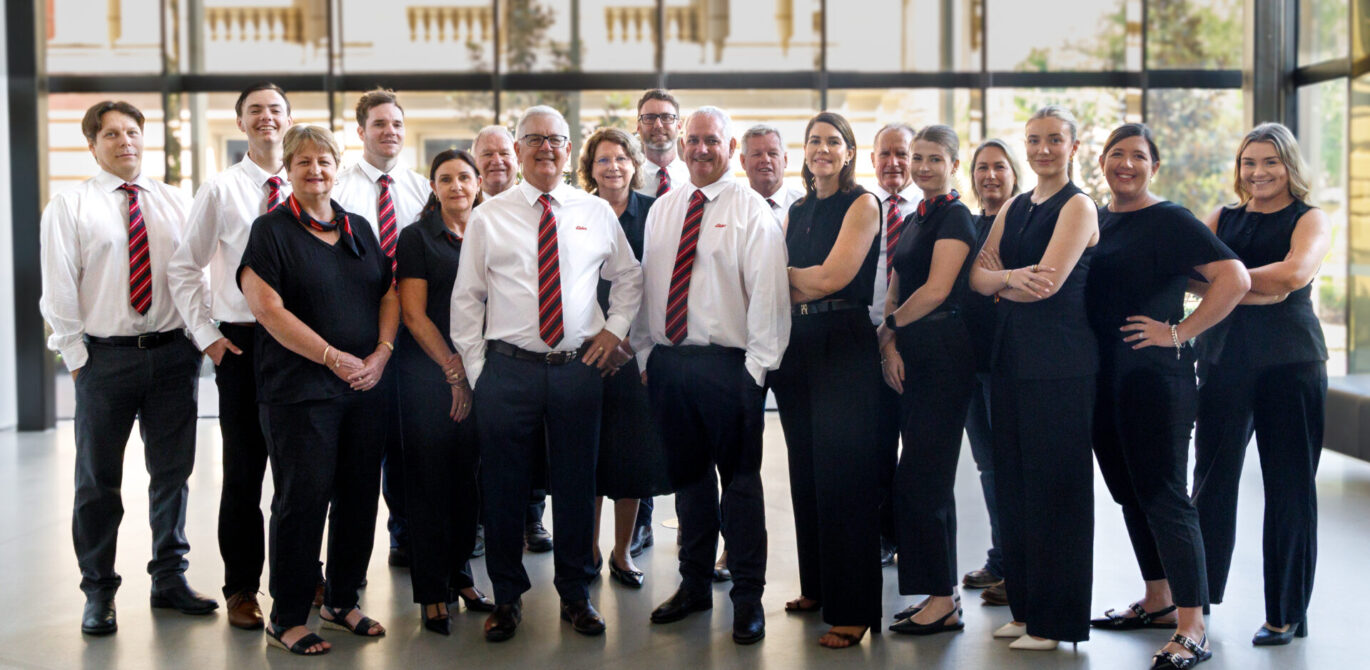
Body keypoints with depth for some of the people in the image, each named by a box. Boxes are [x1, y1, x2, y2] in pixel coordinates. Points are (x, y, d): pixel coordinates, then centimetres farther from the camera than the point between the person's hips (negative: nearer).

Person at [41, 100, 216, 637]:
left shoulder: (175, 203, 9)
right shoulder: (69, 207, 1)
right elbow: (59, 291, -2)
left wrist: (197, 339, 1)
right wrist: (77, 357, -6)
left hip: (174, 354, 3)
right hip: (106, 356, -2)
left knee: (172, 472, 10)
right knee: (98, 480, 5)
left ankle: (169, 578, 24)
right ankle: (98, 593, 17)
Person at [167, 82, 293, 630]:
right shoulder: (220, 190, -1)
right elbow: (182, 268, 1)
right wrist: (207, 336, -5)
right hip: (242, 343, -2)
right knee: (244, 470, 4)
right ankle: (241, 588, 17)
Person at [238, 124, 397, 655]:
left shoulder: (360, 228, 15)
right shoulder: (271, 230, -2)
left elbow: (390, 294, 14)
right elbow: (268, 308, -12)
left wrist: (381, 353, -4)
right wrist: (334, 357, -14)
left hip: (366, 387, 5)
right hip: (300, 389, -5)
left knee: (360, 496, 9)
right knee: (303, 498, -2)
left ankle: (342, 602, 24)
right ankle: (286, 619, 10)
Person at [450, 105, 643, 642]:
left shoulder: (597, 213, 7)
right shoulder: (488, 217, 3)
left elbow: (629, 277, 19)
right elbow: (466, 298, 5)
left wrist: (614, 328, 5)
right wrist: (475, 369, -1)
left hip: (578, 368, 1)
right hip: (508, 370, -1)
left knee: (577, 484, 8)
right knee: (503, 488, 4)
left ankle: (575, 593, 25)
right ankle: (507, 596, 21)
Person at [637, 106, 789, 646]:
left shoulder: (751, 210, -3)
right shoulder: (662, 210, 14)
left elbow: (767, 292, -9)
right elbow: (647, 284, 15)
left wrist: (757, 367, -13)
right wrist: (645, 354, 10)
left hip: (727, 364, -5)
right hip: (667, 360, 5)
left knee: (740, 479, 2)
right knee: (687, 475, 14)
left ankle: (748, 596, 12)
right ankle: (695, 584, 28)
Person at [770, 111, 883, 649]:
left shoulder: (862, 205, -3)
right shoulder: (797, 211, 17)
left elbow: (834, 276, -13)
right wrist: (808, 283, -6)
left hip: (845, 346, -7)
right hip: (798, 343, 7)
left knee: (844, 476, -6)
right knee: (806, 470, 12)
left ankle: (853, 610, -1)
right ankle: (817, 587, 25)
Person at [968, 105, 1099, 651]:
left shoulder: (1078, 207, -5)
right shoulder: (1013, 208, 17)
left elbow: (1047, 282, -16)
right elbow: (978, 276, 8)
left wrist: (999, 280, 0)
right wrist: (1010, 278, -12)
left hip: (1060, 360, -7)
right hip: (1011, 355, 8)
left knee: (1055, 487, -3)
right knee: (1012, 483, 10)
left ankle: (1056, 620, 7)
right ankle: (1024, 608, 20)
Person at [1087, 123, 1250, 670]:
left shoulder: (1169, 220, -8)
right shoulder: (1096, 219, 14)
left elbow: (1235, 278, -17)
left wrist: (1179, 333, -17)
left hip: (1155, 376, -8)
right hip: (1103, 378, 8)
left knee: (1163, 496, -9)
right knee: (1129, 493, 15)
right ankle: (1158, 602, 29)